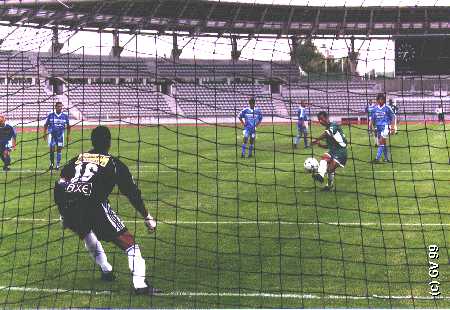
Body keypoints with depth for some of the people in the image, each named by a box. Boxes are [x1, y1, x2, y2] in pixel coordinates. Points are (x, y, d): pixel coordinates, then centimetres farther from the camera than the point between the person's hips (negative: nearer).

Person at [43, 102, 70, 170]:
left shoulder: (65, 116, 1)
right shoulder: (51, 115, -3)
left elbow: (68, 126, 11)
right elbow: (46, 125, 6)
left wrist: (68, 135, 6)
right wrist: (45, 134, 0)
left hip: (60, 134, 1)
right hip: (52, 134, -1)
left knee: (59, 149, 1)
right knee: (52, 149, -5)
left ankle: (57, 165, 11)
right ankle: (51, 163, 14)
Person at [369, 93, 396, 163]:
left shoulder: (387, 108, -2)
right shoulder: (375, 109, 8)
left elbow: (393, 118, 2)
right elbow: (372, 119, 12)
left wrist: (392, 127, -5)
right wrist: (370, 127, 0)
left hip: (385, 126, -5)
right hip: (378, 127, 5)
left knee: (381, 142, -16)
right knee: (383, 143, 10)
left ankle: (377, 158, -20)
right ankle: (387, 158, 20)